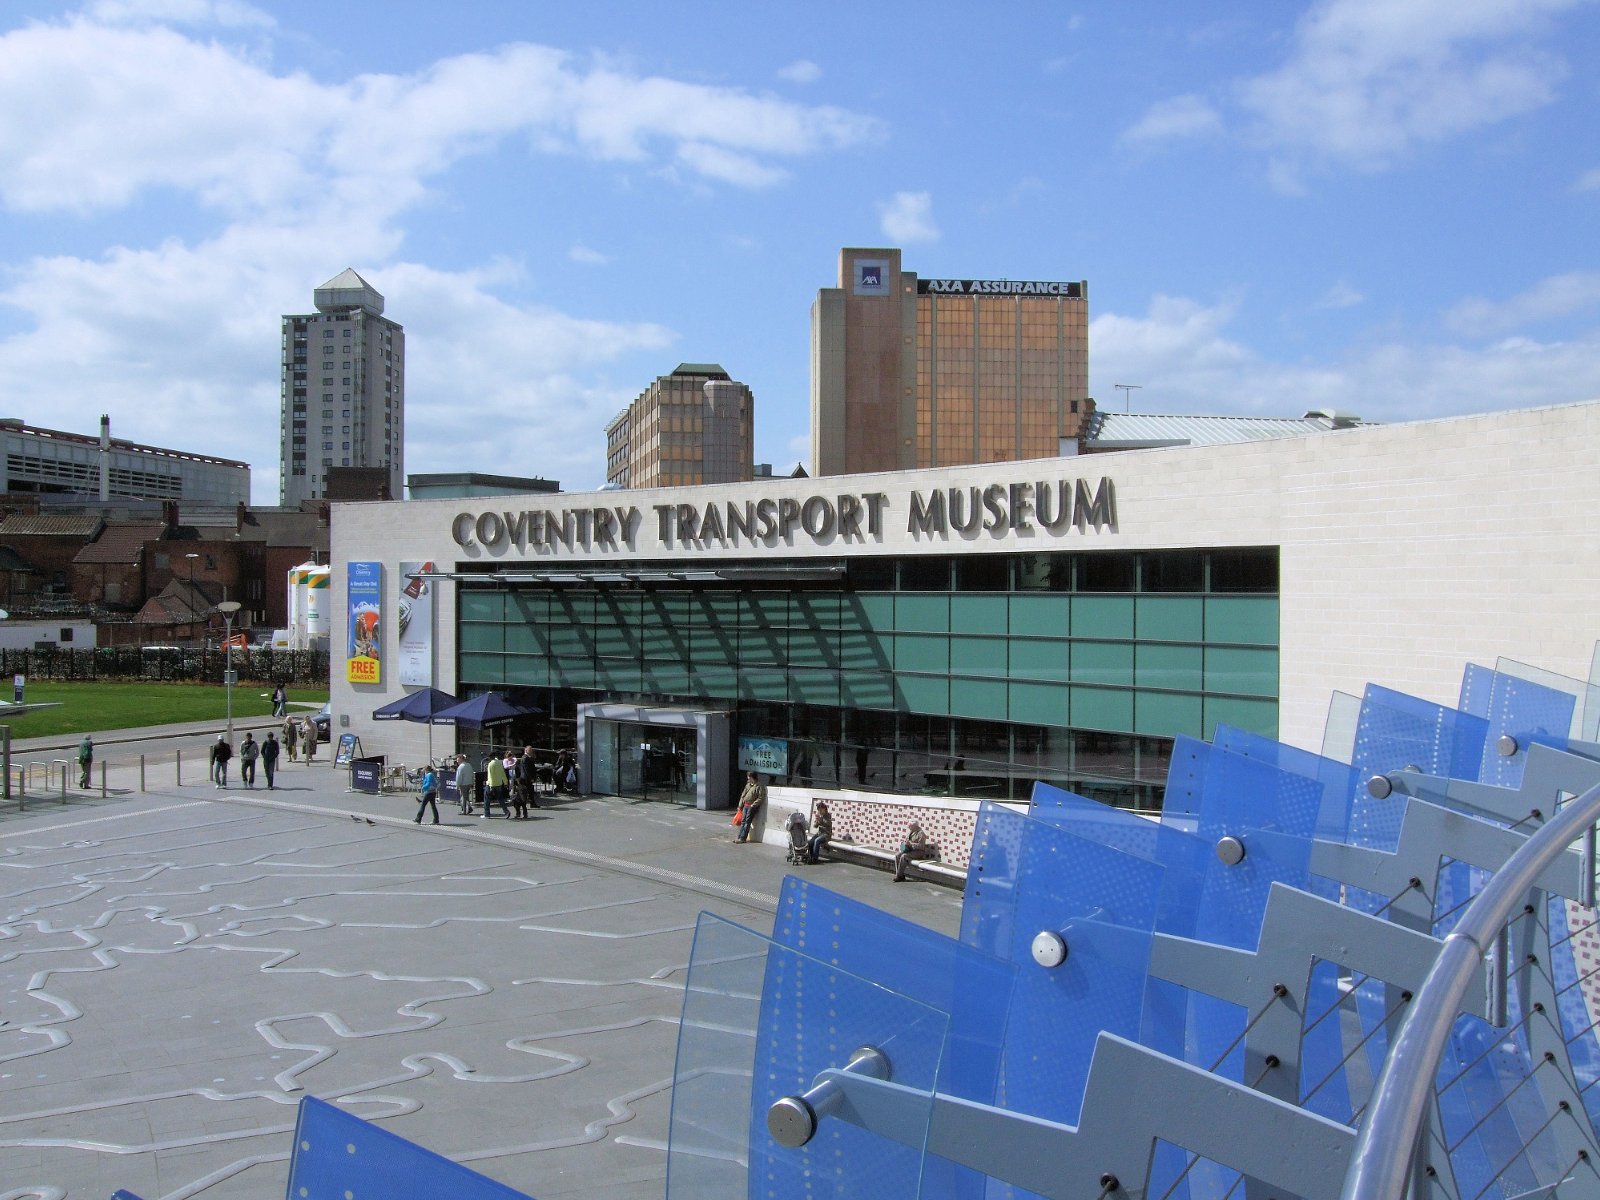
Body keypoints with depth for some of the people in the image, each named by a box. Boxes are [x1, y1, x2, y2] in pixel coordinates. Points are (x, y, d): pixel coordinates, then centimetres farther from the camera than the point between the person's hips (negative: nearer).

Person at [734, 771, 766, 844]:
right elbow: (743, 795, 18)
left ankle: (742, 838, -6)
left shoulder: (760, 786, -10)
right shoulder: (748, 785, 14)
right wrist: (740, 805, 14)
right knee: (743, 821, 7)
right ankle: (739, 837, 10)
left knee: (747, 822, -7)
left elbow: (761, 798, -14)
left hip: (752, 807, -7)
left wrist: (753, 805, -18)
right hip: (745, 805, 7)